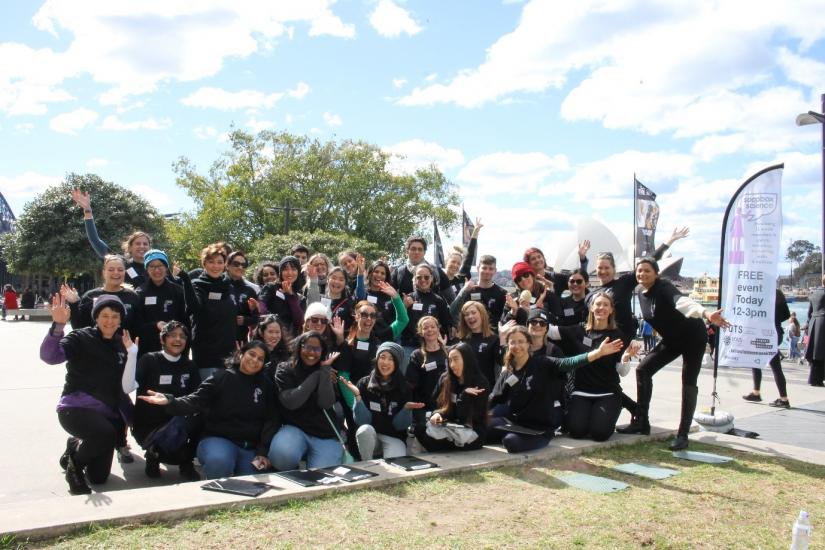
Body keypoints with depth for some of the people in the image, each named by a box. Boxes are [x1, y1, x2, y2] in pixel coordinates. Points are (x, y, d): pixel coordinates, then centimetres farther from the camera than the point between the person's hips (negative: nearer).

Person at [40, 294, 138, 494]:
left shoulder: (121, 346, 8)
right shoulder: (81, 338, -5)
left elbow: (127, 387, -4)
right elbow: (49, 356, -25)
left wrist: (132, 352, -14)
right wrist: (58, 325, -38)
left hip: (107, 413, 5)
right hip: (76, 408, -5)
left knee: (99, 477, 11)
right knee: (107, 433, -37)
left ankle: (75, 445, 41)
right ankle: (75, 464, -5)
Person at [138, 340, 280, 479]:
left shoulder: (265, 385, 7)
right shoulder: (220, 378, 0)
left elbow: (271, 419, 4)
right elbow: (196, 401, -12)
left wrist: (263, 451, -6)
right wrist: (169, 401, -32)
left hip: (251, 448, 3)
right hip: (218, 439, -3)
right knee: (218, 461, -36)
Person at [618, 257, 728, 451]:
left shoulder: (664, 287, -28)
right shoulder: (641, 293, -4)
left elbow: (682, 301, -50)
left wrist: (706, 314, -66)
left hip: (692, 337, -7)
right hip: (671, 339, 8)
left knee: (688, 383, -9)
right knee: (643, 370, -1)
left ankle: (683, 435, -6)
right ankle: (641, 422, 6)